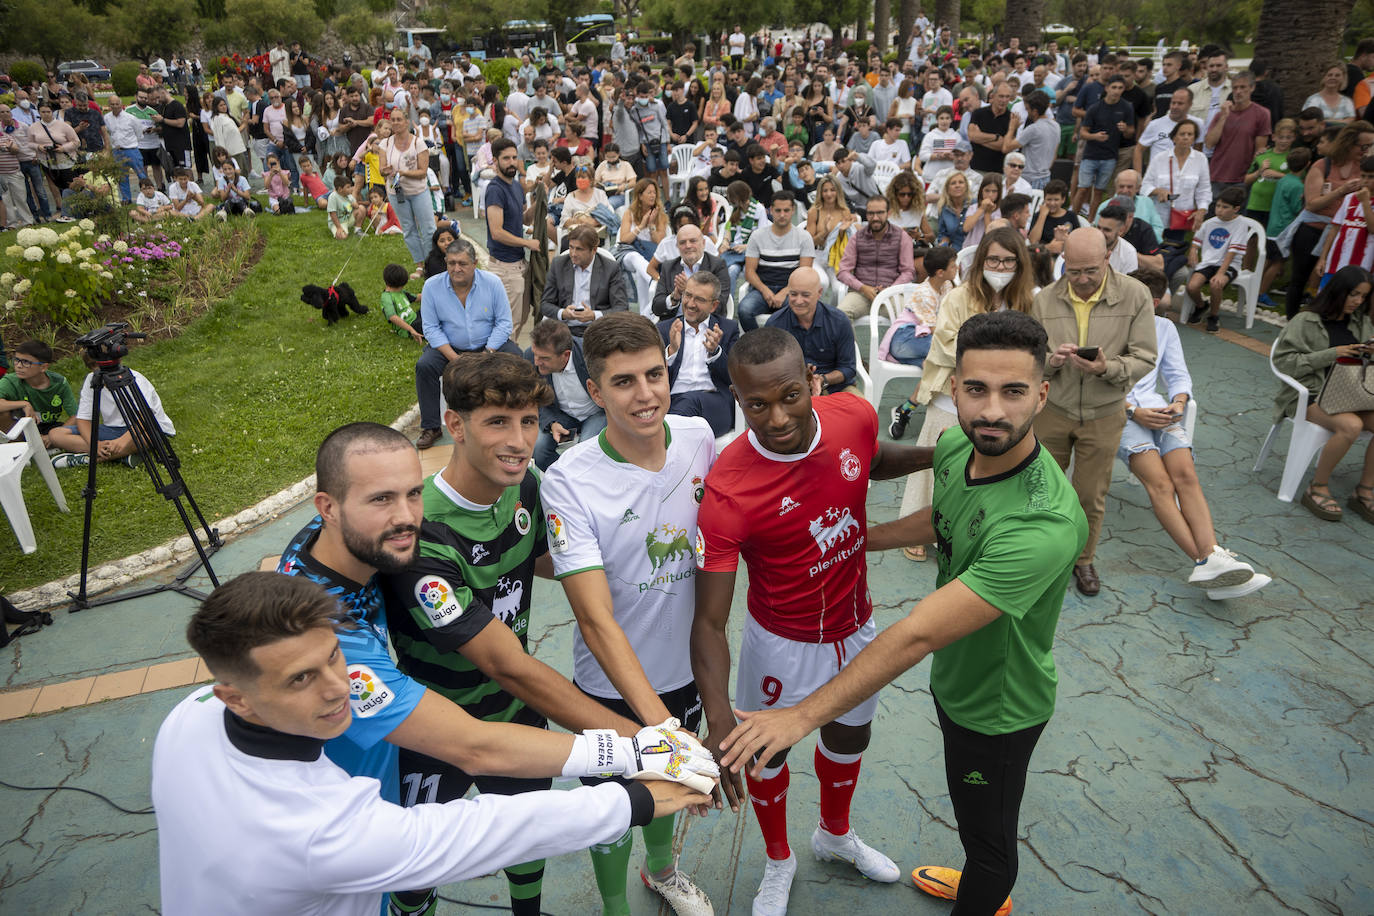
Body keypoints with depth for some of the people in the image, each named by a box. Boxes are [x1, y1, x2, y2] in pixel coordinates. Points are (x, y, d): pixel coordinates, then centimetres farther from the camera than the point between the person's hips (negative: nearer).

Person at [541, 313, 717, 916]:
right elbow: (596, 621, -29)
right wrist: (660, 724, -36)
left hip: (686, 664, 4)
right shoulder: (568, 483, -27)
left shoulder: (699, 436, -14)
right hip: (613, 688, -4)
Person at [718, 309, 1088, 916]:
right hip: (953, 679, 8)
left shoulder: (1043, 525, -41)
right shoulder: (956, 447, -16)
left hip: (998, 707, -8)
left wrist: (802, 716, -40)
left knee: (987, 831, 20)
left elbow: (918, 635, -42)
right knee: (972, 808, 33)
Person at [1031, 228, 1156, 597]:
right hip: (1052, 409, 1)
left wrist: (1107, 368, -29)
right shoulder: (1044, 300, -7)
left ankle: (1083, 559, 35)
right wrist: (1050, 361, -26)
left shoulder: (1135, 296, -11)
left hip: (1103, 414, 0)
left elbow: (1144, 359, -10)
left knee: (1091, 496, 12)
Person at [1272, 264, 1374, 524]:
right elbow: (1284, 361, -11)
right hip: (1309, 394, -6)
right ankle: (1317, 489, -15)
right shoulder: (1306, 321, -3)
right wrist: (1331, 354, -17)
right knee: (1351, 425, -33)